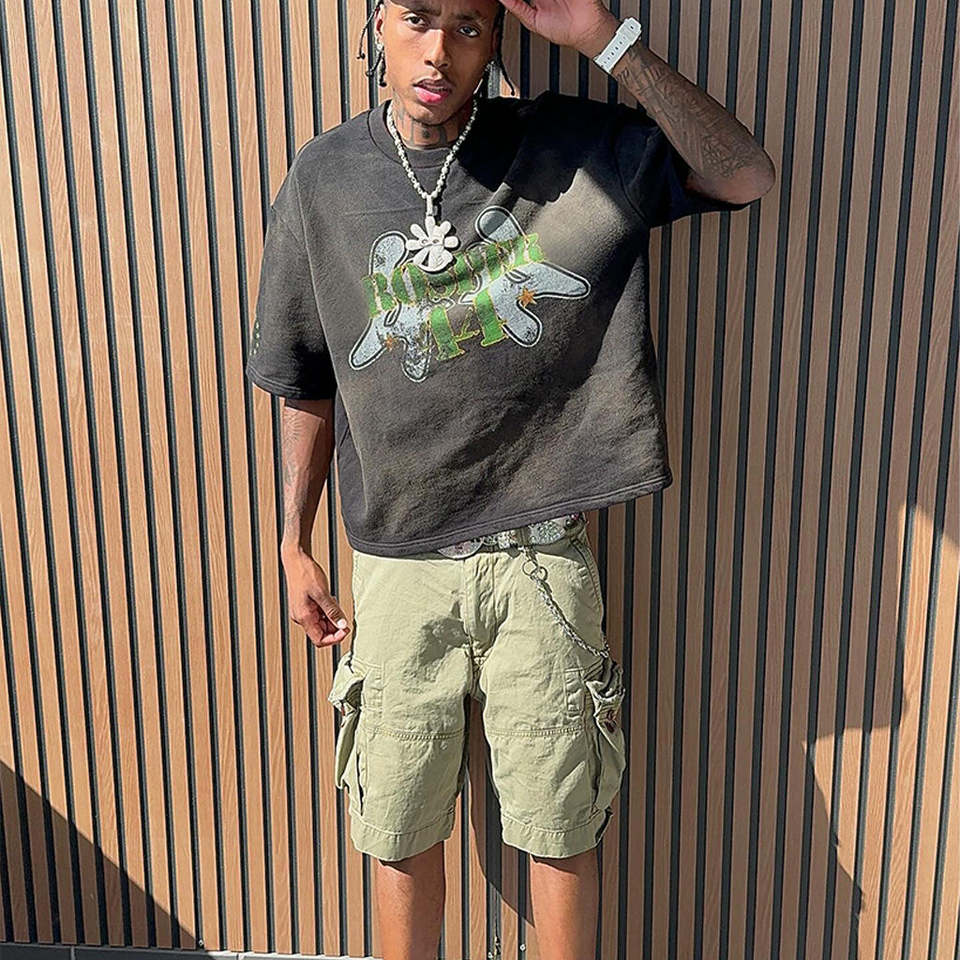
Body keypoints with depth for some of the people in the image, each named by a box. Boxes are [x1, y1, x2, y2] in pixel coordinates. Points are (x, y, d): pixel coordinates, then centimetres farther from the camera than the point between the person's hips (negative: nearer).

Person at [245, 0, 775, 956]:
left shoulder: (569, 148, -1)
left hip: (541, 563, 0)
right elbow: (307, 386, 8)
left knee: (560, 831, 14)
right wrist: (294, 547, 10)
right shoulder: (323, 181, 1)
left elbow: (745, 176, -9)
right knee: (401, 834, 15)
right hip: (397, 567, 1)